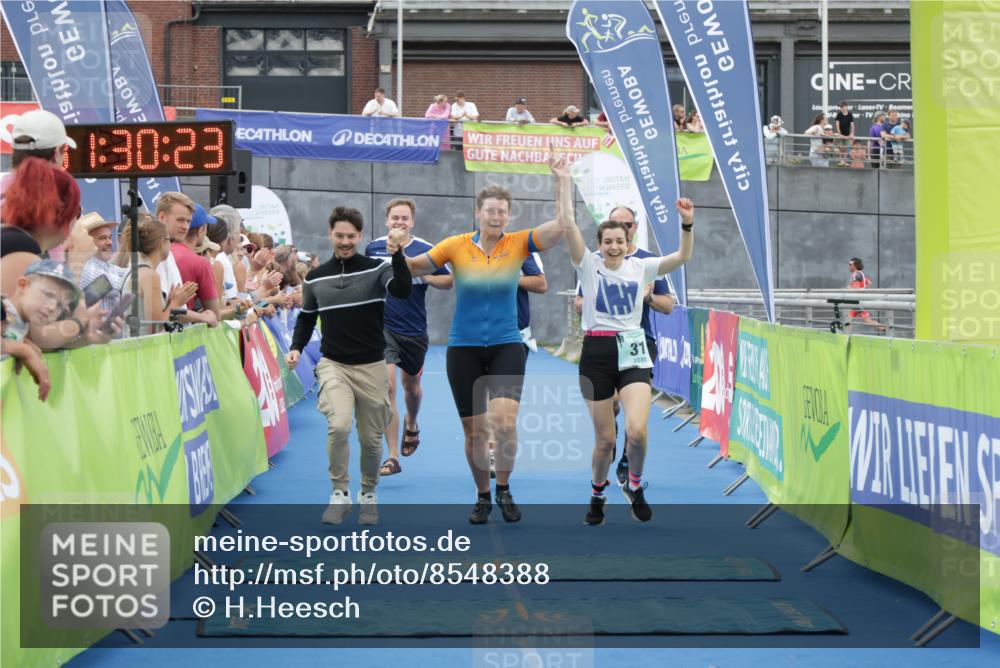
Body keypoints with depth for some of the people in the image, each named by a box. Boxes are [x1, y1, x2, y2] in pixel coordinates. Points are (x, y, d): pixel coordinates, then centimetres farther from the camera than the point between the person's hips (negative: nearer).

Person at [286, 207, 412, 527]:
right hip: (333, 365, 0)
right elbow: (307, 317, 16)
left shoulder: (376, 268, -4)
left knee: (371, 438, 8)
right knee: (338, 425, -23)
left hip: (371, 367, 0)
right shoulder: (316, 278, 4)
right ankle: (339, 494, -5)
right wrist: (296, 348, 0)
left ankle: (368, 494, 34)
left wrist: (397, 255, -36)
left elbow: (403, 290, -23)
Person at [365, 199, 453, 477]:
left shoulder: (426, 250, -3)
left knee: (411, 386, 20)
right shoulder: (374, 248, 1)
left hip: (414, 330, 1)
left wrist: (424, 277, -16)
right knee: (387, 386, -15)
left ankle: (411, 424, 55)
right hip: (383, 327, -1)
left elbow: (448, 281, 1)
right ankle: (393, 457, -13)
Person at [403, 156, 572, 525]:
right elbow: (414, 268, 5)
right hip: (464, 348, 1)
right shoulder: (456, 245, -2)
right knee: (474, 430, 5)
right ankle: (483, 497, 26)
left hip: (506, 346, -1)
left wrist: (563, 180, -13)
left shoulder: (519, 244, -2)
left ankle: (504, 490, 6)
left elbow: (562, 225, -10)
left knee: (505, 422, -18)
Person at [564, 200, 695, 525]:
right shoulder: (589, 265, 0)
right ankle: (597, 494, 32)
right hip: (597, 355, -1)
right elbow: (569, 227, -13)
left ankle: (634, 486, 9)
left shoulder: (640, 267, 6)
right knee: (605, 439, 5)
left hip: (632, 354, 1)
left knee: (636, 431, -19)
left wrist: (687, 223, -17)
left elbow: (683, 256, -1)